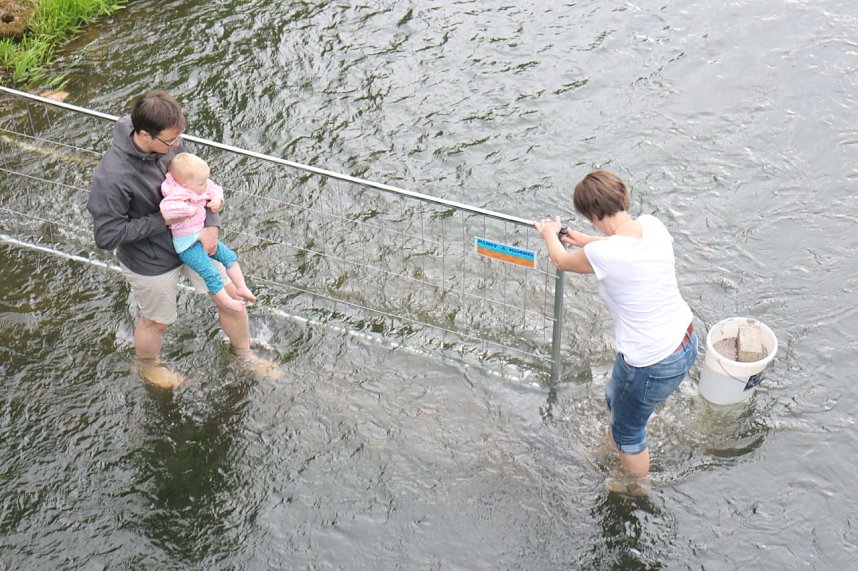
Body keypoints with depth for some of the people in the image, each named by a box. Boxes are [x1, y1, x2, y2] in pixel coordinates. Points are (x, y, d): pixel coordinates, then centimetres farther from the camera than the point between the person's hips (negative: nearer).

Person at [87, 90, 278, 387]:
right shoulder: (111, 178, -36)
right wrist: (162, 220, -27)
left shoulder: (169, 142, -17)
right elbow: (106, 236, -29)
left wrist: (211, 224, -15)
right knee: (156, 321, 21)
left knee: (232, 297, 16)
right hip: (151, 262, -6)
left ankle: (243, 353, 48)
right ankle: (147, 366, 56)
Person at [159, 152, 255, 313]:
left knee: (230, 257, 15)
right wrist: (189, 209, -34)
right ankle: (225, 301, 4)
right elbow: (166, 208, -47)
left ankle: (241, 288, 29)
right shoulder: (178, 194, -30)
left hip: (204, 236, 9)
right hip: (188, 245, -9)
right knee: (211, 274, -11)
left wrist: (217, 199, -8)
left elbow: (215, 189, 14)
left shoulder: (203, 186, -4)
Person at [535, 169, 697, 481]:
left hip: (652, 365, -8)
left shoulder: (602, 254, -27)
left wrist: (550, 235, 18)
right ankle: (613, 448, 62)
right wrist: (584, 240, 27)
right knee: (615, 399, 34)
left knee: (628, 432, 22)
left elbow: (561, 261, -3)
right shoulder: (652, 225, -8)